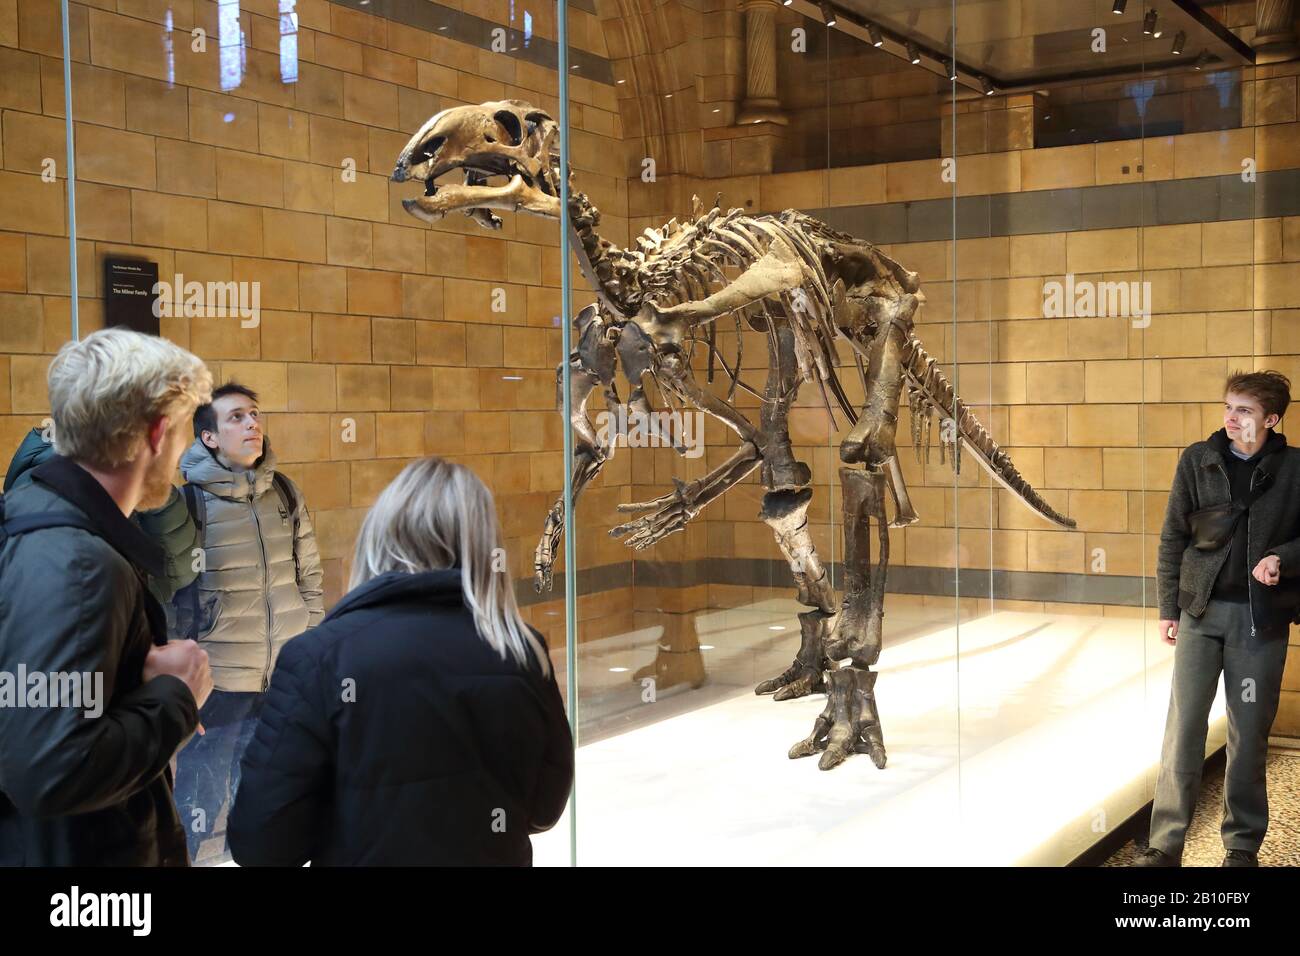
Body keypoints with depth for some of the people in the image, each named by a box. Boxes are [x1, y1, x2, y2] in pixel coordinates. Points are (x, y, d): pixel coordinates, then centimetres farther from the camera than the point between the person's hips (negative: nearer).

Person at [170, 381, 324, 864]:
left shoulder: (284, 491, 4)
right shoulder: (186, 497, -11)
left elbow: (309, 577, 12)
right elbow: (166, 594, -9)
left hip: (288, 679, 5)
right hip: (215, 682, -5)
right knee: (203, 804, 6)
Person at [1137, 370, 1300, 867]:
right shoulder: (1197, 460, 2)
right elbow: (1173, 537, 5)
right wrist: (1168, 608, 2)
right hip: (1201, 610, 1)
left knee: (1249, 732, 7)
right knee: (1183, 726, -1)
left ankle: (1243, 844, 20)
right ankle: (1165, 845, 5)